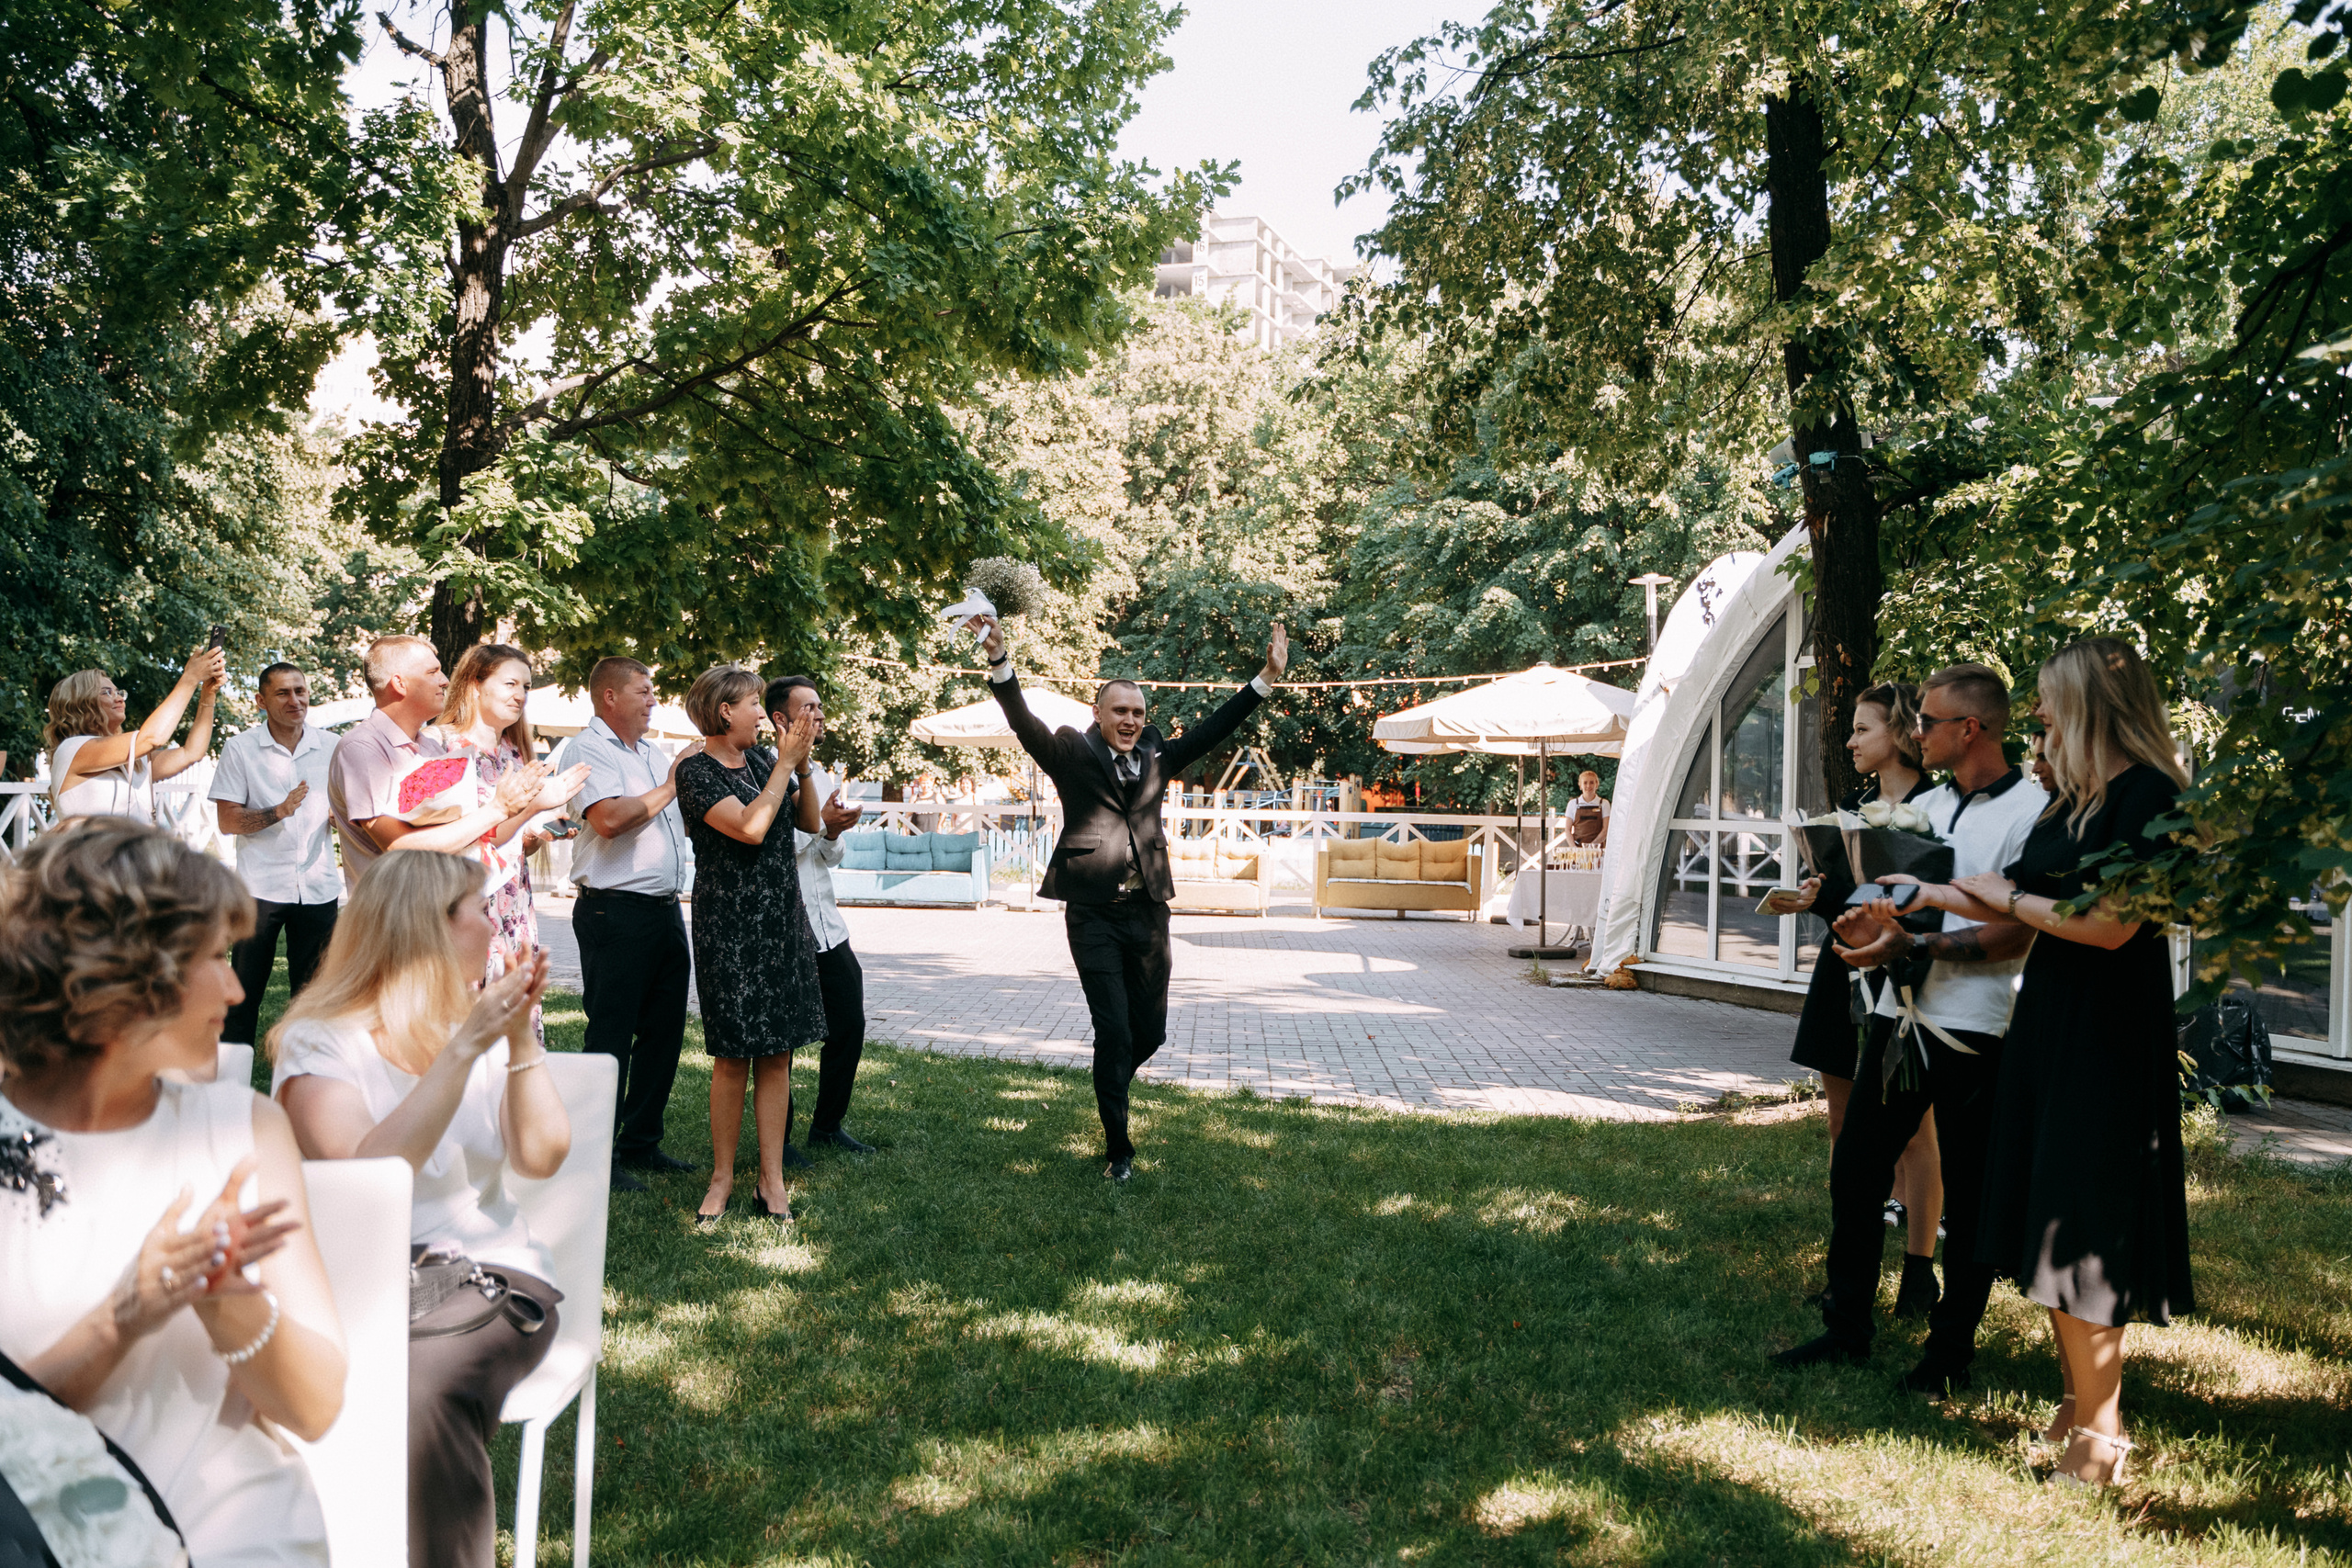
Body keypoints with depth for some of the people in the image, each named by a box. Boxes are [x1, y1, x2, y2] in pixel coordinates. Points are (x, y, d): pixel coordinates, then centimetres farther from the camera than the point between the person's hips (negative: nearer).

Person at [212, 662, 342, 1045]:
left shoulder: (331, 747, 8)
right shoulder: (241, 748, 0)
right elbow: (227, 821, -5)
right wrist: (278, 812, -20)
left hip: (319, 887, 3)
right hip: (261, 886, -2)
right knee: (245, 991, 0)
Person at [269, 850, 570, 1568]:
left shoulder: (484, 1023, 11)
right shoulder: (318, 1042, -1)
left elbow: (541, 1157, 1)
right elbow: (368, 1177, -17)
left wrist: (520, 1037, -8)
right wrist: (463, 1050, -20)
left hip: (487, 1268, 2)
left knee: (422, 1384, -31)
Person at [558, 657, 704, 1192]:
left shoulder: (651, 754, 19)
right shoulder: (588, 750, -8)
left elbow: (678, 822, 27)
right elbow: (609, 818, -23)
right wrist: (669, 787, -13)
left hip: (665, 908, 9)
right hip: (615, 911, -9)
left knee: (663, 1031, 13)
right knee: (611, 1037, -4)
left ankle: (641, 1143, 23)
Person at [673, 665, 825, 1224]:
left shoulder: (761, 759, 11)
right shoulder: (697, 771, -7)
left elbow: (810, 823, 14)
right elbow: (750, 827, -20)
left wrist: (802, 767, -1)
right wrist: (786, 763, -13)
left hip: (784, 923, 6)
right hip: (730, 929, -5)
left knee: (778, 1054, 4)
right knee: (733, 1057, -1)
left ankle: (771, 1180, 9)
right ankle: (722, 1177, 12)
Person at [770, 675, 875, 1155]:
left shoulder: (824, 778, 17)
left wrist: (834, 833, 0)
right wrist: (821, 823, -13)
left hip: (827, 928, 7)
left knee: (849, 1026, 8)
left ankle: (827, 1125, 24)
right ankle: (777, 1139, 14)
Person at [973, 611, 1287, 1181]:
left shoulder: (1156, 756, 10)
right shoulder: (1073, 753, -1)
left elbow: (1213, 728, 11)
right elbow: (1025, 723, -15)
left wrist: (1267, 678, 5)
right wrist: (1000, 660, -30)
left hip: (1148, 913, 4)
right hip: (1094, 915, -4)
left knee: (1150, 1031, 10)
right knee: (1114, 1033, -2)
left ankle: (1111, 1086, 42)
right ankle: (1118, 1149, 12)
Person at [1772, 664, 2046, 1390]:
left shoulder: (2031, 810, -10)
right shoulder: (1925, 806, 14)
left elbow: (2015, 935, -16)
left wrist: (1912, 946, -21)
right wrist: (1868, 922, -2)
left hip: (1974, 1030, -7)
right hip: (1901, 1015, 7)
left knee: (1967, 1197, 6)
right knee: (1853, 1173, 9)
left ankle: (1951, 1351, 18)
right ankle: (1846, 1327, 21)